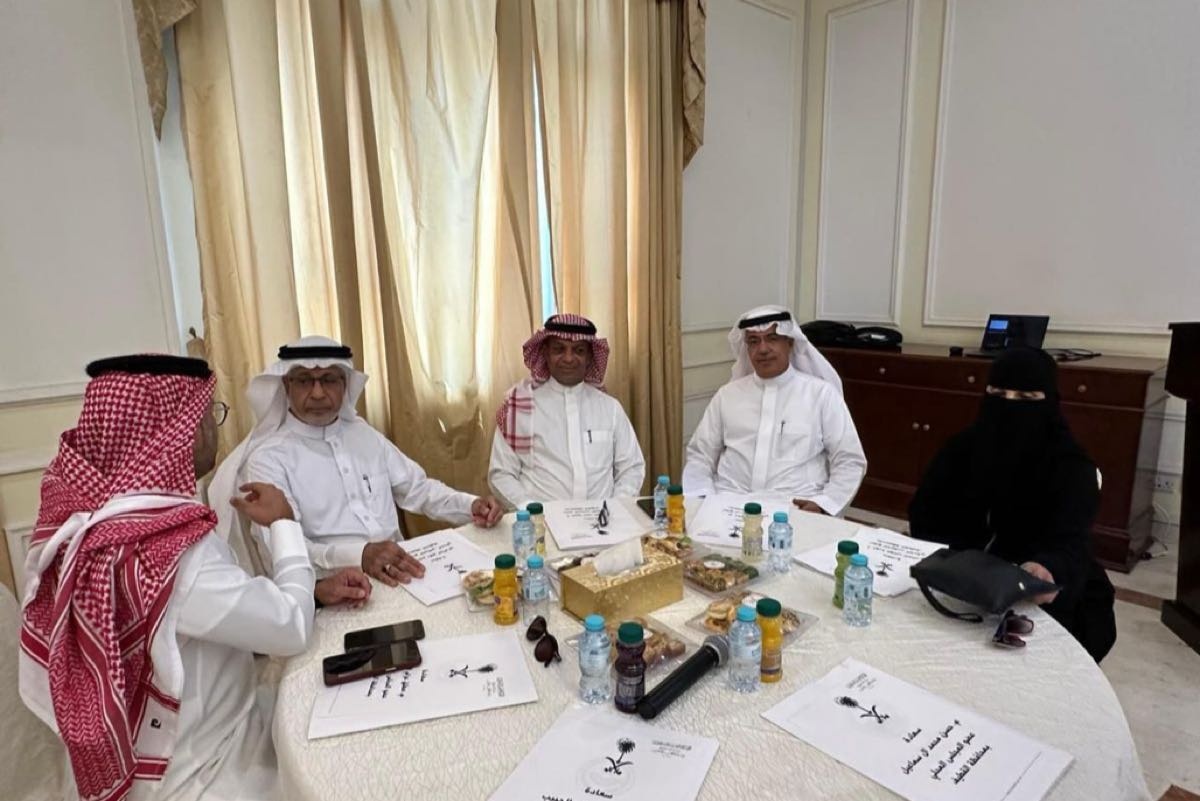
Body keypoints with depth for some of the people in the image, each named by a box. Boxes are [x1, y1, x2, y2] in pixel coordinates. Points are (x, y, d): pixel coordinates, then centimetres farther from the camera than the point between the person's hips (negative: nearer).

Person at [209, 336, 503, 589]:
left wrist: (470, 505, -2)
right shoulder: (268, 458, -6)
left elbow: (416, 488, 16)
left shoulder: (363, 433, 13)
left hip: (398, 576, 5)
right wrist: (358, 555, -33)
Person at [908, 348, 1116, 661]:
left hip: (1035, 600, -2)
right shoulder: (963, 447, -1)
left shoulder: (1072, 467, -12)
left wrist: (1047, 568, -52)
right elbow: (923, 513, -2)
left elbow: (1069, 545, -28)